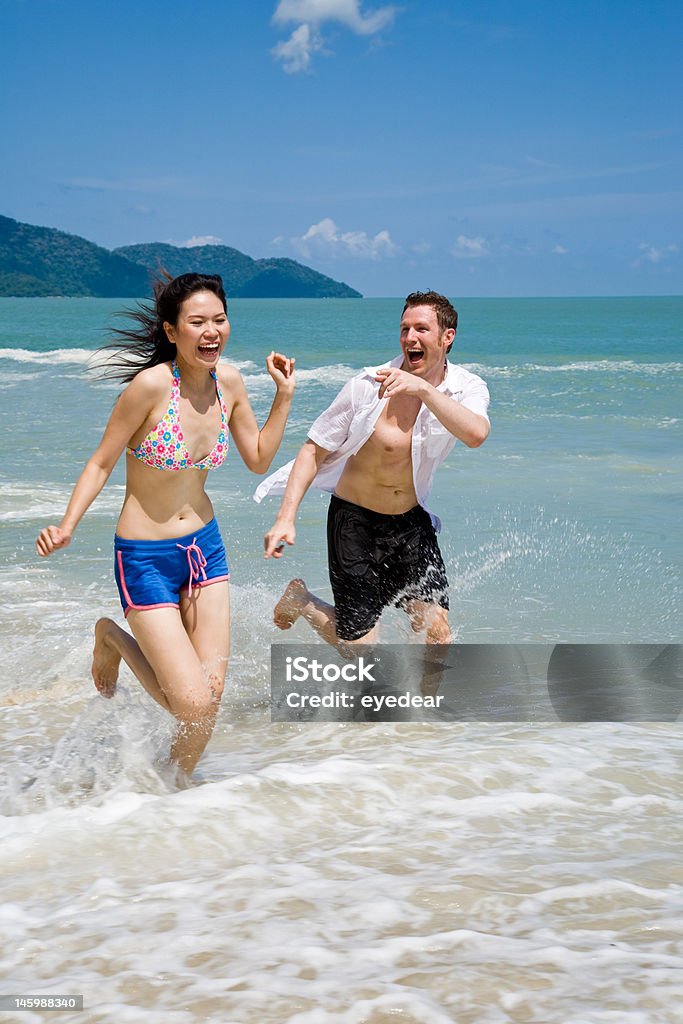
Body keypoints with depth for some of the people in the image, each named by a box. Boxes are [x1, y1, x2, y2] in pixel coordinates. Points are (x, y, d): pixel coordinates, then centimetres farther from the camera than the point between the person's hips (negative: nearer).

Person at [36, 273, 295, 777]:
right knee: (193, 703, -9)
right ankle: (115, 641, 20)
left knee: (212, 694, 6)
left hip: (205, 546, 6)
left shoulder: (229, 381, -3)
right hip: (145, 558, -6)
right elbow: (101, 463, -12)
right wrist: (67, 527, -24)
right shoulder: (152, 383, -21)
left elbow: (259, 459, 11)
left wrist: (285, 396, 1)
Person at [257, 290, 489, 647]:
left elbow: (476, 434, -33)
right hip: (355, 520, -3)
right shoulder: (368, 385, -17)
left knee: (436, 627, -9)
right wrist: (285, 517, -19)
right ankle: (300, 600, 26)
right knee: (359, 646, -1)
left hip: (411, 523, 3)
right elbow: (314, 450, -10)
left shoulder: (467, 389, -10)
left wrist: (423, 388, -40)